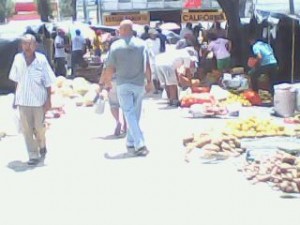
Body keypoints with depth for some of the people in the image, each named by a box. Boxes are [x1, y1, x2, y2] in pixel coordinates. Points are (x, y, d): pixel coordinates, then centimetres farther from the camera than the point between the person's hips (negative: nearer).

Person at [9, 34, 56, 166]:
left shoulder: (41, 60, -12)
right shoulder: (18, 58, -4)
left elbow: (48, 82, -6)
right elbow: (16, 81, 7)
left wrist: (48, 100, -7)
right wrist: (15, 98, 10)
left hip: (39, 100, -2)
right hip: (23, 100, 2)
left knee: (39, 128, 9)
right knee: (27, 129, 4)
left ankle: (42, 147, 38)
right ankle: (33, 156, 15)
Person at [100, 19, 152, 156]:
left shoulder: (115, 45, -8)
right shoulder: (141, 44, -3)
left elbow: (110, 68, -7)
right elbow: (147, 65, -2)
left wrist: (105, 82, 9)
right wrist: (149, 81, 10)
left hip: (123, 84, -2)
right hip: (139, 84, 2)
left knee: (129, 114, -1)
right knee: (135, 114, 15)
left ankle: (139, 144, -11)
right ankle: (131, 142, 23)